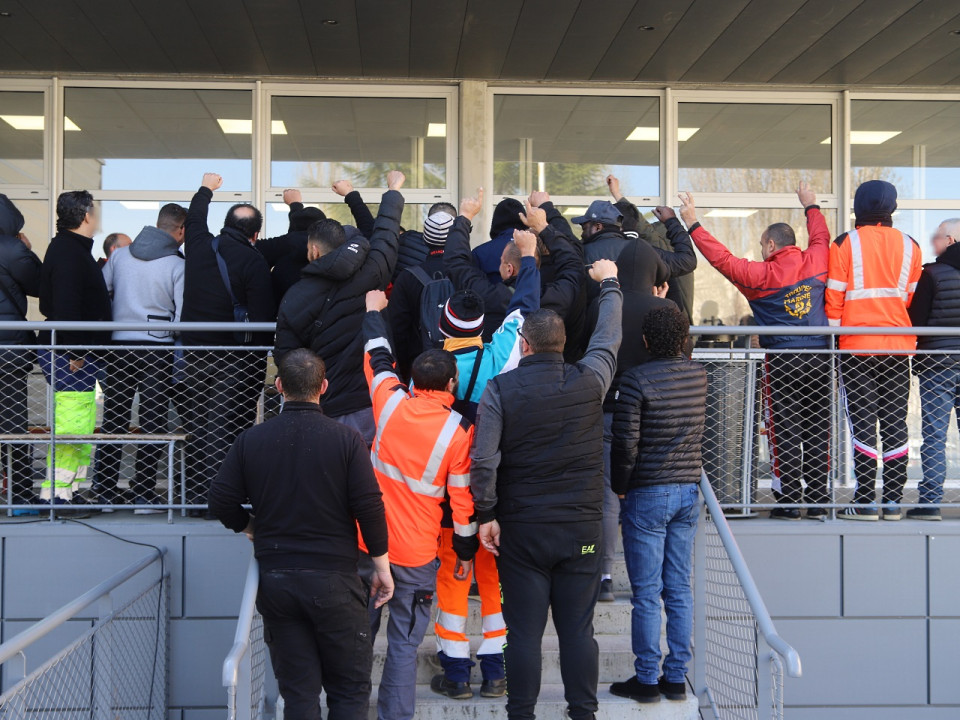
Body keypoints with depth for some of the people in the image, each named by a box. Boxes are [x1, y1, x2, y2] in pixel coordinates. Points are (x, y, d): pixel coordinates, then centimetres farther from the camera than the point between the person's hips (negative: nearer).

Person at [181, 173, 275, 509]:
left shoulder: (199, 245, 4)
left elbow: (194, 217, 29)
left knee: (197, 427, 12)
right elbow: (262, 318, -13)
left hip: (194, 351, 5)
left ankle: (196, 497, 16)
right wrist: (260, 366, -6)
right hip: (233, 360, -5)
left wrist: (206, 188, 46)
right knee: (224, 429, -3)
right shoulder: (254, 263, -11)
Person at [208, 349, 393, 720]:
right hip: (333, 578, -3)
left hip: (274, 579, 3)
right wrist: (382, 567, 1)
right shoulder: (345, 439, -9)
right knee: (350, 688, 9)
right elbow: (369, 508, -10)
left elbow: (222, 502, -1)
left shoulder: (250, 440, -1)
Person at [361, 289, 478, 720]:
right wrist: (465, 553, 5)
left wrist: (373, 311, 32)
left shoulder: (390, 401, -5)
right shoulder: (459, 430, -12)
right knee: (404, 642, 6)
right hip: (416, 553, -3)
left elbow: (377, 357, 16)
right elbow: (463, 498, -7)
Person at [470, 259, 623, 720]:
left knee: (524, 631, 6)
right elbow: (608, 339, 15)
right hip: (581, 527, 1)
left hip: (522, 529, -1)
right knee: (578, 629, 9)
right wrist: (609, 284, 30)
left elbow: (483, 460, -12)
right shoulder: (588, 381, -4)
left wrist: (486, 515, -1)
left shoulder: (500, 389, -8)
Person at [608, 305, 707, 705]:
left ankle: (647, 680, 7)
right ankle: (677, 677, 16)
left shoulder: (637, 379, -14)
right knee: (679, 589, 10)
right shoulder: (699, 375, 2)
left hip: (648, 494, -5)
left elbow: (626, 442, -15)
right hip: (688, 491, 5)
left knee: (646, 593, 1)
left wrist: (619, 486, -1)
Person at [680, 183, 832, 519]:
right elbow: (821, 237, 25)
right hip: (820, 357, 4)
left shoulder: (761, 274, -7)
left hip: (783, 360, -4)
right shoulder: (815, 261, 5)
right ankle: (818, 501, 11)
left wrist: (693, 224, 2)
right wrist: (811, 206, 42)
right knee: (818, 431, 8)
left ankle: (789, 502, 2)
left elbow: (722, 258, -5)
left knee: (785, 433, 2)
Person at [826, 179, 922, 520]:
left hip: (857, 345, -3)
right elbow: (913, 297, 10)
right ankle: (894, 500, 9)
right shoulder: (909, 245, 6)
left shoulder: (844, 244, -4)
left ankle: (865, 502, -1)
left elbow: (834, 297, -4)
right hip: (899, 346, 3)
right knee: (895, 423, 7)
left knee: (863, 423, -1)